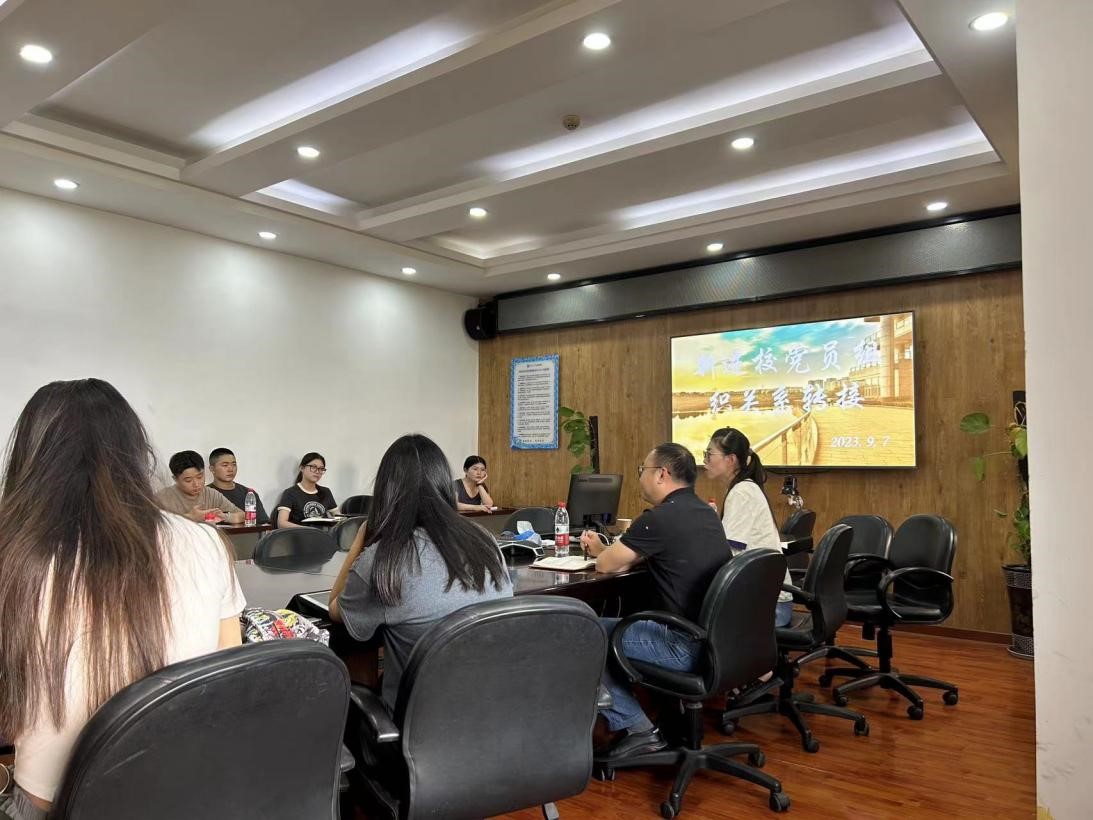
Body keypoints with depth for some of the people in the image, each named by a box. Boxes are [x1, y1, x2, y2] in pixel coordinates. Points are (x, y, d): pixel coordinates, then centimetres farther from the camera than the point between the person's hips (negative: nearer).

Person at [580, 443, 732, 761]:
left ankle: (637, 729, 7)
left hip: (691, 645, -9)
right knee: (623, 622, 24)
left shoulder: (658, 518, -17)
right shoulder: (705, 512, 10)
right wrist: (604, 548, 29)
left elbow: (606, 565, -4)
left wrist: (600, 551, 17)